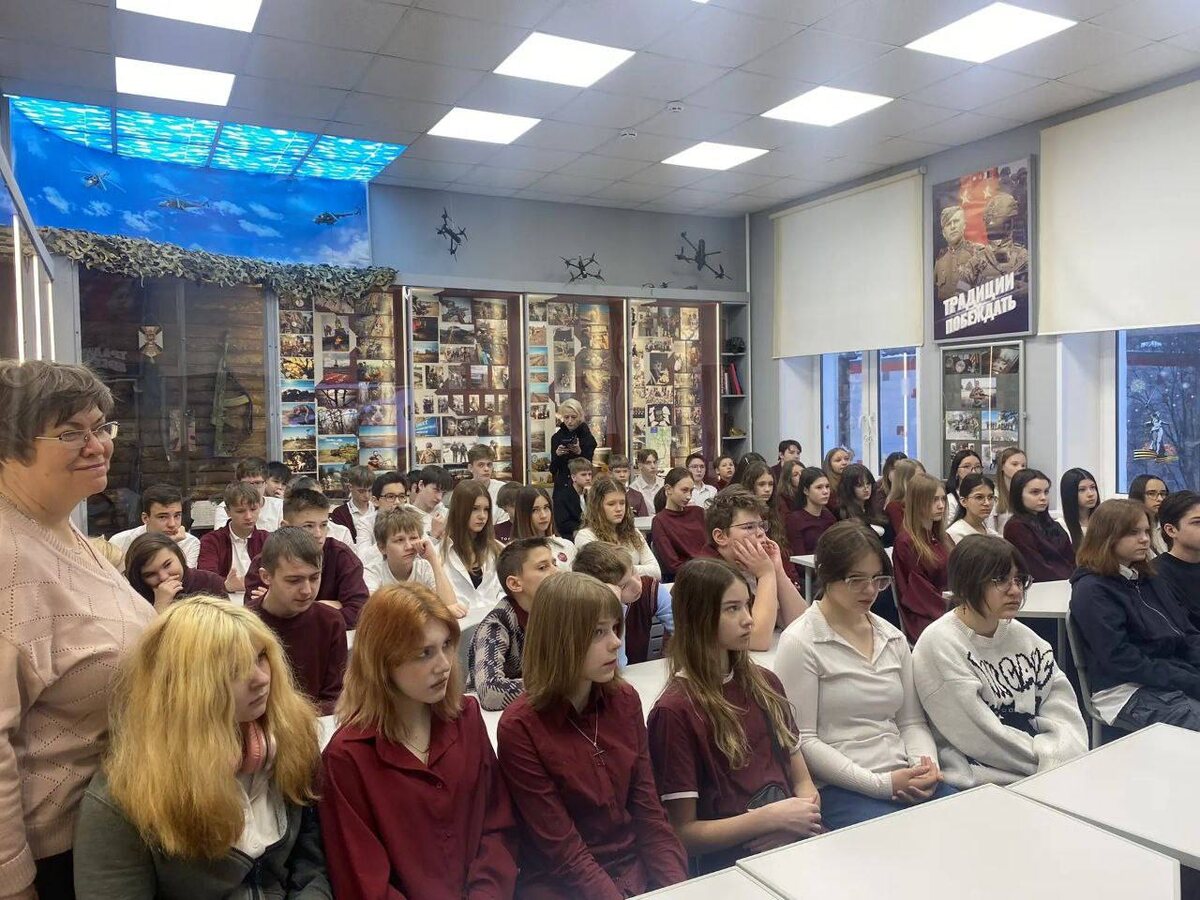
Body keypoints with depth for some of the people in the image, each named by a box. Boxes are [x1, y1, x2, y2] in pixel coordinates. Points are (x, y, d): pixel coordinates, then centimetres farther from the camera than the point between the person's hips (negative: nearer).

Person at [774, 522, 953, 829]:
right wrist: (881, 783, -16)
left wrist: (926, 763, -5)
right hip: (839, 787, -6)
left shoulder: (893, 638, 14)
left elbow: (912, 721, 17)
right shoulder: (799, 642, -7)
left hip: (906, 780, 7)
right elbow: (803, 740, -10)